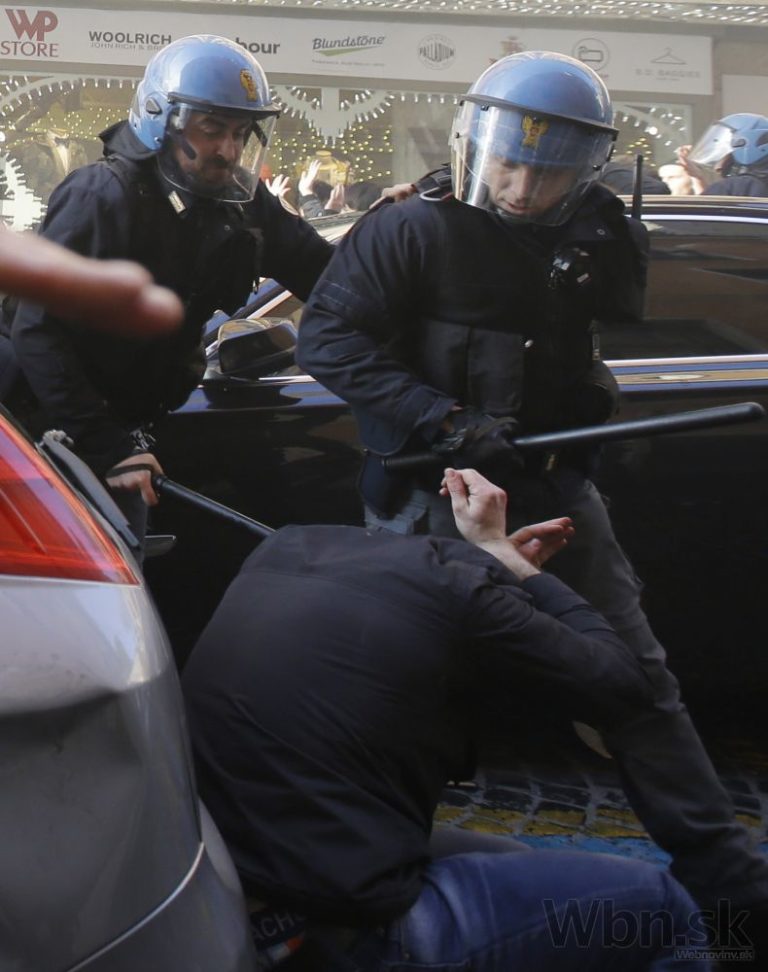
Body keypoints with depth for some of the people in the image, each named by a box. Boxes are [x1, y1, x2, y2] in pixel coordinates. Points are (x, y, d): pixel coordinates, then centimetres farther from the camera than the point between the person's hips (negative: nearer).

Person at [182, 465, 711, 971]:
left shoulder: (281, 550, 7)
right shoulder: (451, 587, -14)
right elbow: (626, 685, 0)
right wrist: (499, 555, 8)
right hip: (346, 927, -8)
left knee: (520, 869, 29)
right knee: (660, 908, 4)